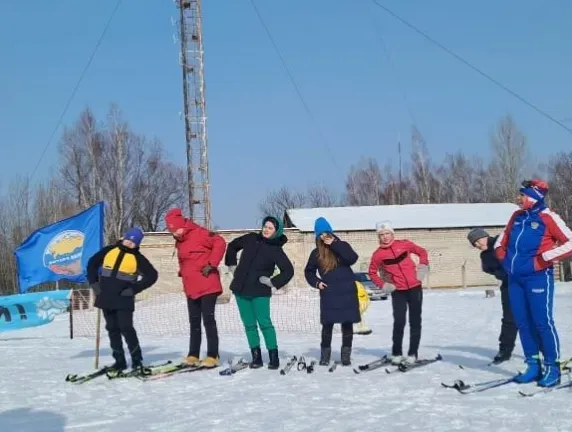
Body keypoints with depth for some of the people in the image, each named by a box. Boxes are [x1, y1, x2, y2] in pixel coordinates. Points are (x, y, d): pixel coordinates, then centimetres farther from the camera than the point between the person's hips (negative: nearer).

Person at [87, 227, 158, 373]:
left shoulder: (138, 258, -2)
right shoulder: (109, 250, 6)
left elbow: (152, 275, -4)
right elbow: (92, 263, 15)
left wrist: (134, 289, -9)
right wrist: (94, 283, 6)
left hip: (123, 300, -4)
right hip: (106, 298, 4)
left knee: (126, 328, -10)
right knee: (112, 329, 8)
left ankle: (137, 360, 2)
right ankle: (119, 361, 16)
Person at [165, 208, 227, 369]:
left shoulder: (198, 233, -12)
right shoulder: (179, 241, 14)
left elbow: (220, 242, -20)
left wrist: (211, 264, -19)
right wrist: (182, 272, 11)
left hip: (207, 286, -8)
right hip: (191, 288, 8)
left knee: (208, 320, -6)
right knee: (194, 322, 11)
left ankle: (213, 356, -1)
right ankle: (193, 355, 17)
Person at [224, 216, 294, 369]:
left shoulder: (276, 250, -6)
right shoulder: (251, 239, 5)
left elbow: (289, 271, -7)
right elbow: (232, 245, 21)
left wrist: (272, 282, -12)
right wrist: (232, 266, 16)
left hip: (260, 292, -4)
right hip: (241, 289, 4)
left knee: (264, 323, -8)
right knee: (249, 324, 6)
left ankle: (273, 357, 0)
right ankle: (256, 357, 12)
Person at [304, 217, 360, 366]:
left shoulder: (342, 246, 2)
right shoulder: (316, 253, 7)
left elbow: (353, 259, -17)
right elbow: (309, 271, 18)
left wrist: (334, 245, -16)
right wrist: (316, 282, -1)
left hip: (347, 292, -1)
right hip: (328, 294, 1)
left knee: (347, 323, 2)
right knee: (327, 324, 0)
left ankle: (346, 354, 12)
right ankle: (325, 354, 11)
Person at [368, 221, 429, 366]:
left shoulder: (404, 244, -2)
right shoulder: (378, 254, -3)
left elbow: (422, 251, 12)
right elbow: (372, 272, 9)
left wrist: (423, 266, -2)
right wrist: (382, 285, -2)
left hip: (414, 288, 1)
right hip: (398, 291, -1)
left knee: (415, 321, 5)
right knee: (399, 322, -7)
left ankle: (413, 353, 14)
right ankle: (396, 353, 9)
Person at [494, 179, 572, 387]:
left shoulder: (548, 217, -8)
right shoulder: (517, 216, 12)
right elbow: (503, 237, 28)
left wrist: (544, 258, -16)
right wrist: (501, 253, 11)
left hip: (538, 277, -7)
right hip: (515, 277, 7)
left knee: (542, 321, -5)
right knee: (523, 322, 8)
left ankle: (552, 367, 4)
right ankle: (533, 365, 16)